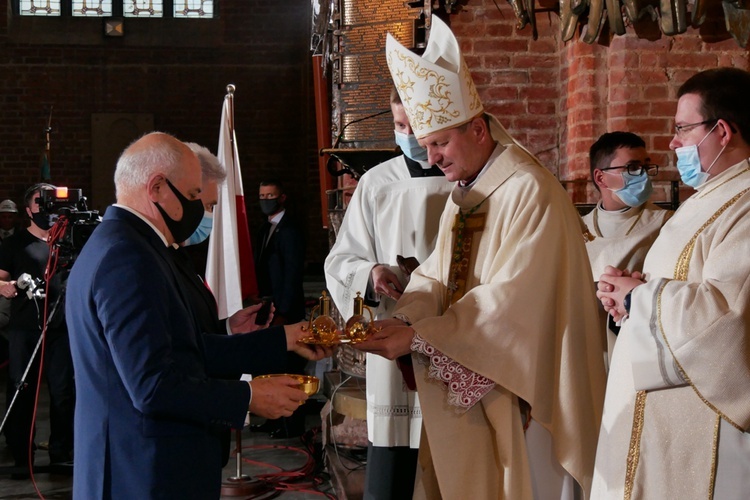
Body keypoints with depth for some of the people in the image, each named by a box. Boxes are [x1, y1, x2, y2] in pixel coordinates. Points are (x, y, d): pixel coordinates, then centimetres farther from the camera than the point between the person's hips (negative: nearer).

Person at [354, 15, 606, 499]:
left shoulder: (530, 192, -18)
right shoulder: (464, 195, 11)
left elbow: (510, 300, -23)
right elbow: (436, 276, 7)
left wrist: (417, 336, -23)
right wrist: (402, 318, -13)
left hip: (517, 387, -8)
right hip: (464, 384, 8)